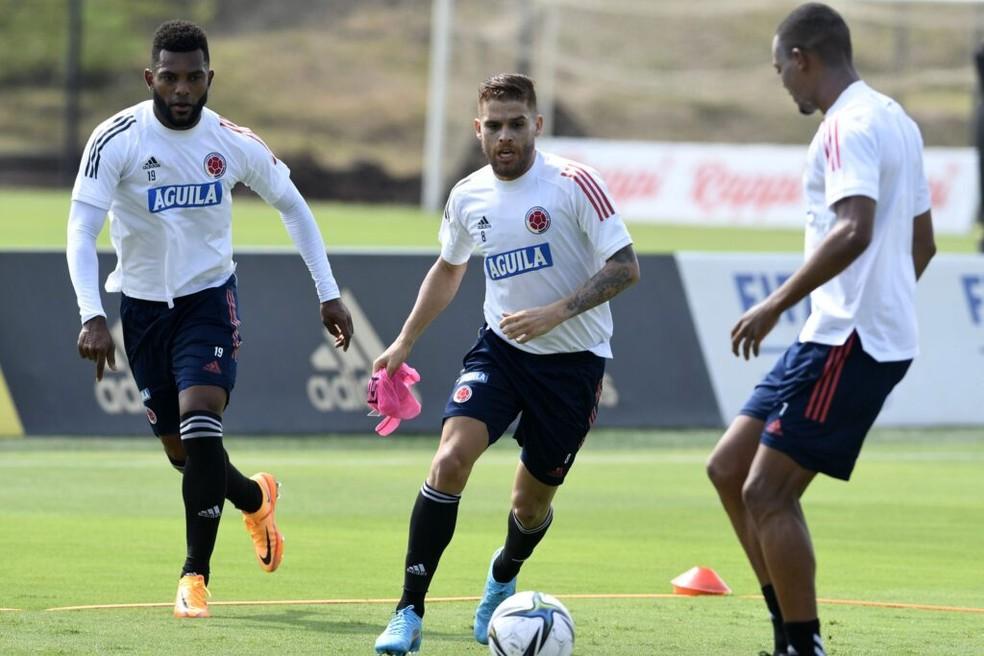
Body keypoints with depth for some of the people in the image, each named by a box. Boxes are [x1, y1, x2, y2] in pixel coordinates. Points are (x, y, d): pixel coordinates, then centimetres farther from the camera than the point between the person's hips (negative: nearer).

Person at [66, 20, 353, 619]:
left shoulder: (234, 143, -8)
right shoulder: (117, 140, -16)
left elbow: (292, 206, 8)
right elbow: (82, 231, -21)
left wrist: (329, 293, 5)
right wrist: (93, 316, -34)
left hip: (209, 297, -1)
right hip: (142, 302, 1)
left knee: (200, 429, -21)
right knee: (181, 451, 9)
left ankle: (195, 574, -8)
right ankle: (255, 498, 42)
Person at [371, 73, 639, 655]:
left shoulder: (574, 185, -15)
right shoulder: (469, 197, 1)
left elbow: (625, 267, -17)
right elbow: (448, 269, 20)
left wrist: (554, 313, -26)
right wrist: (405, 342, 20)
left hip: (573, 360, -3)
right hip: (501, 347, 3)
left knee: (531, 503, 7)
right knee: (451, 458, -21)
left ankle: (503, 577, 45)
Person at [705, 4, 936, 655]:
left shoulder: (850, 125, -15)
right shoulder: (895, 121, 17)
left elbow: (853, 231, -28)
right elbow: (921, 242, 23)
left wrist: (777, 304, -25)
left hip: (849, 343, -10)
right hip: (838, 336, 10)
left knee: (768, 494, -9)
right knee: (729, 468, 12)